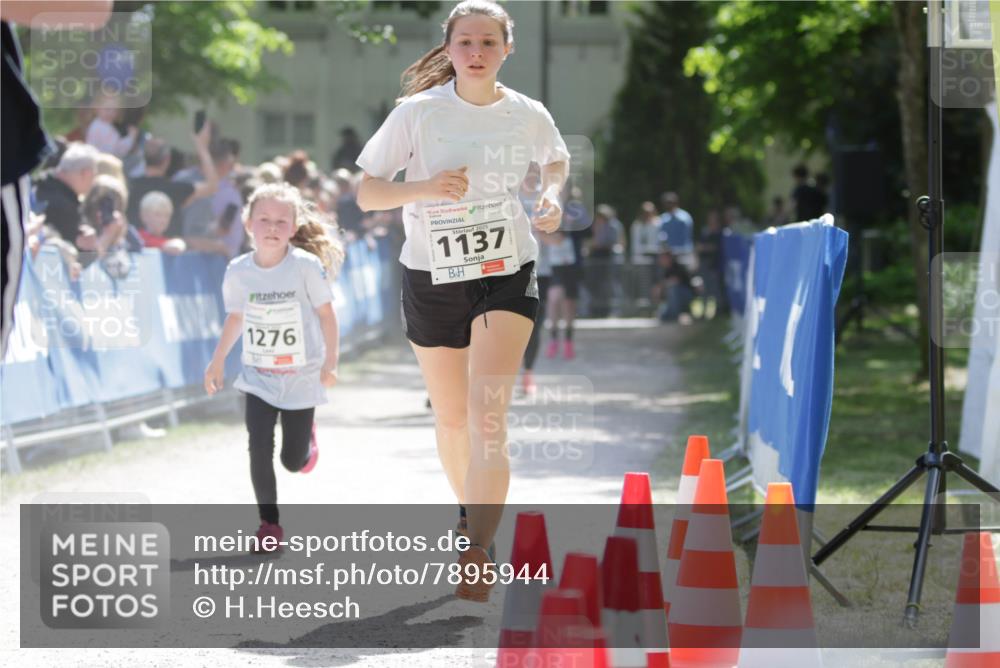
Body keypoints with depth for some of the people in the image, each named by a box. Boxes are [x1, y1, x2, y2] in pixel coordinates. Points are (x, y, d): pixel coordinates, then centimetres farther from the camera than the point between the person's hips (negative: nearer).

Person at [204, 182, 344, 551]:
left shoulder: (307, 266, -16)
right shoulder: (238, 271, -7)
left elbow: (326, 313, -8)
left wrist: (330, 361, -11)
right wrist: (218, 361, 11)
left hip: (301, 378, -2)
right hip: (258, 378, 2)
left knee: (293, 460, 5)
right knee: (259, 448, -12)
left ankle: (306, 436, 42)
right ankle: (269, 523, 2)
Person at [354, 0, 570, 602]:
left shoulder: (528, 115, -3)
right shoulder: (418, 113, -10)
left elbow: (557, 160, 20)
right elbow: (367, 193, -8)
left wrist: (554, 197, -1)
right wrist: (424, 188, -25)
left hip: (508, 275, -1)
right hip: (433, 277, 1)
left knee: (488, 417, -17)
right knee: (452, 417, 14)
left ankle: (476, 560, -19)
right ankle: (471, 511, 43)